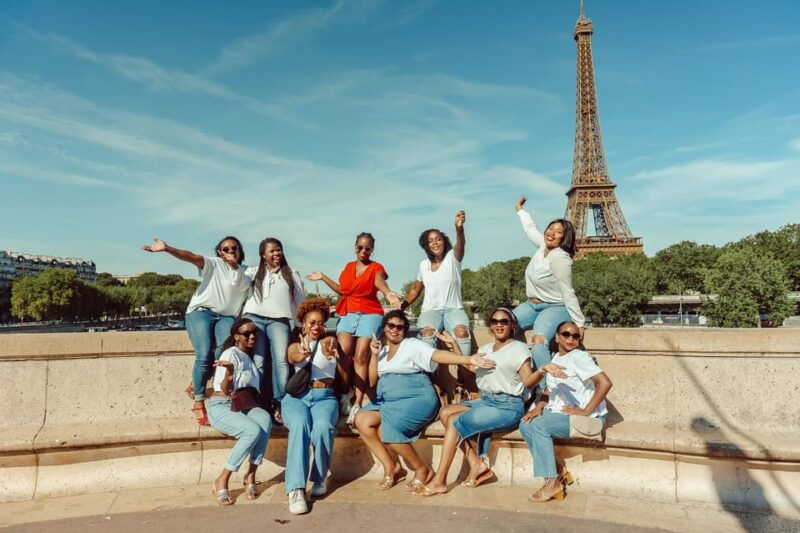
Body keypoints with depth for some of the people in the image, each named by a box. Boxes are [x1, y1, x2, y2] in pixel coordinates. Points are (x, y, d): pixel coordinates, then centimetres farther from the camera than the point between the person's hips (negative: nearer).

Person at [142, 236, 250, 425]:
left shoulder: (246, 271, 18)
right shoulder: (213, 264, 9)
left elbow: (242, 284, 1)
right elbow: (190, 256, -6)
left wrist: (234, 265, -9)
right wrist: (166, 248, -20)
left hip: (226, 317, 2)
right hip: (201, 312, -2)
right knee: (204, 356, -21)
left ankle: (196, 385, -3)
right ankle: (199, 402, -7)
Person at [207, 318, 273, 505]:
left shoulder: (251, 357, 17)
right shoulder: (231, 354, -7)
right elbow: (226, 391, -16)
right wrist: (229, 373, -33)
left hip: (244, 406, 6)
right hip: (221, 407, -6)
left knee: (265, 419, -28)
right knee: (253, 430, -33)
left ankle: (251, 475, -21)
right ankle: (222, 481, -19)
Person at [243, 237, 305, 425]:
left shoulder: (291, 275, 21)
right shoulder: (253, 272, 22)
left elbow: (300, 301, 20)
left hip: (279, 320, 0)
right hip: (254, 318, 1)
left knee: (281, 360, -18)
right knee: (258, 361, -8)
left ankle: (279, 404, -17)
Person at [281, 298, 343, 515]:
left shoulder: (330, 342, 12)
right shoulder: (294, 346, 15)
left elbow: (346, 376, 0)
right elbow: (295, 357, -11)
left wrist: (336, 355, -22)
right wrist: (304, 354, -37)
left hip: (324, 397, 0)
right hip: (296, 396, 0)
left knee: (323, 426, -33)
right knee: (300, 426, -33)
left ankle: (320, 477, -11)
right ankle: (296, 489, -36)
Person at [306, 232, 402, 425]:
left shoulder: (376, 267, 2)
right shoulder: (349, 266, 16)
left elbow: (380, 282, -21)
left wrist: (388, 293, -44)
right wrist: (323, 277, 24)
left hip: (370, 314, -3)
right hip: (347, 313, 4)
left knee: (360, 357, -12)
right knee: (344, 353, -17)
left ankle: (357, 403, -11)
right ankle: (345, 396, -3)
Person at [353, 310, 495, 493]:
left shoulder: (413, 345, 1)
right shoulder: (382, 350, 19)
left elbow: (439, 355, -14)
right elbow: (372, 380, 15)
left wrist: (469, 359, -29)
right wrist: (374, 355, 4)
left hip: (416, 399, -6)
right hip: (387, 401, 6)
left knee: (386, 429, -28)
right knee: (362, 420, -20)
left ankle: (422, 469, -7)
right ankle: (391, 467, -6)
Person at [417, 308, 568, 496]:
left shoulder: (518, 348, -1)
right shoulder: (485, 349, 19)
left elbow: (528, 381, -10)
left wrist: (543, 369, -30)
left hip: (507, 407, -7)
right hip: (484, 401, 7)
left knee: (454, 423, -19)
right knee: (445, 412, -13)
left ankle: (439, 481, -12)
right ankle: (476, 464, -13)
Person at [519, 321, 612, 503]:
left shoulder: (579, 357, -13)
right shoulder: (554, 358, 13)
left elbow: (605, 383, -23)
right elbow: (550, 390, 17)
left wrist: (585, 411, -21)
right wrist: (539, 406, -3)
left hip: (588, 417, -8)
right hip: (558, 412, 8)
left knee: (539, 426, -25)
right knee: (525, 425, -8)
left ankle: (553, 482, -15)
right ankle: (558, 470, -2)